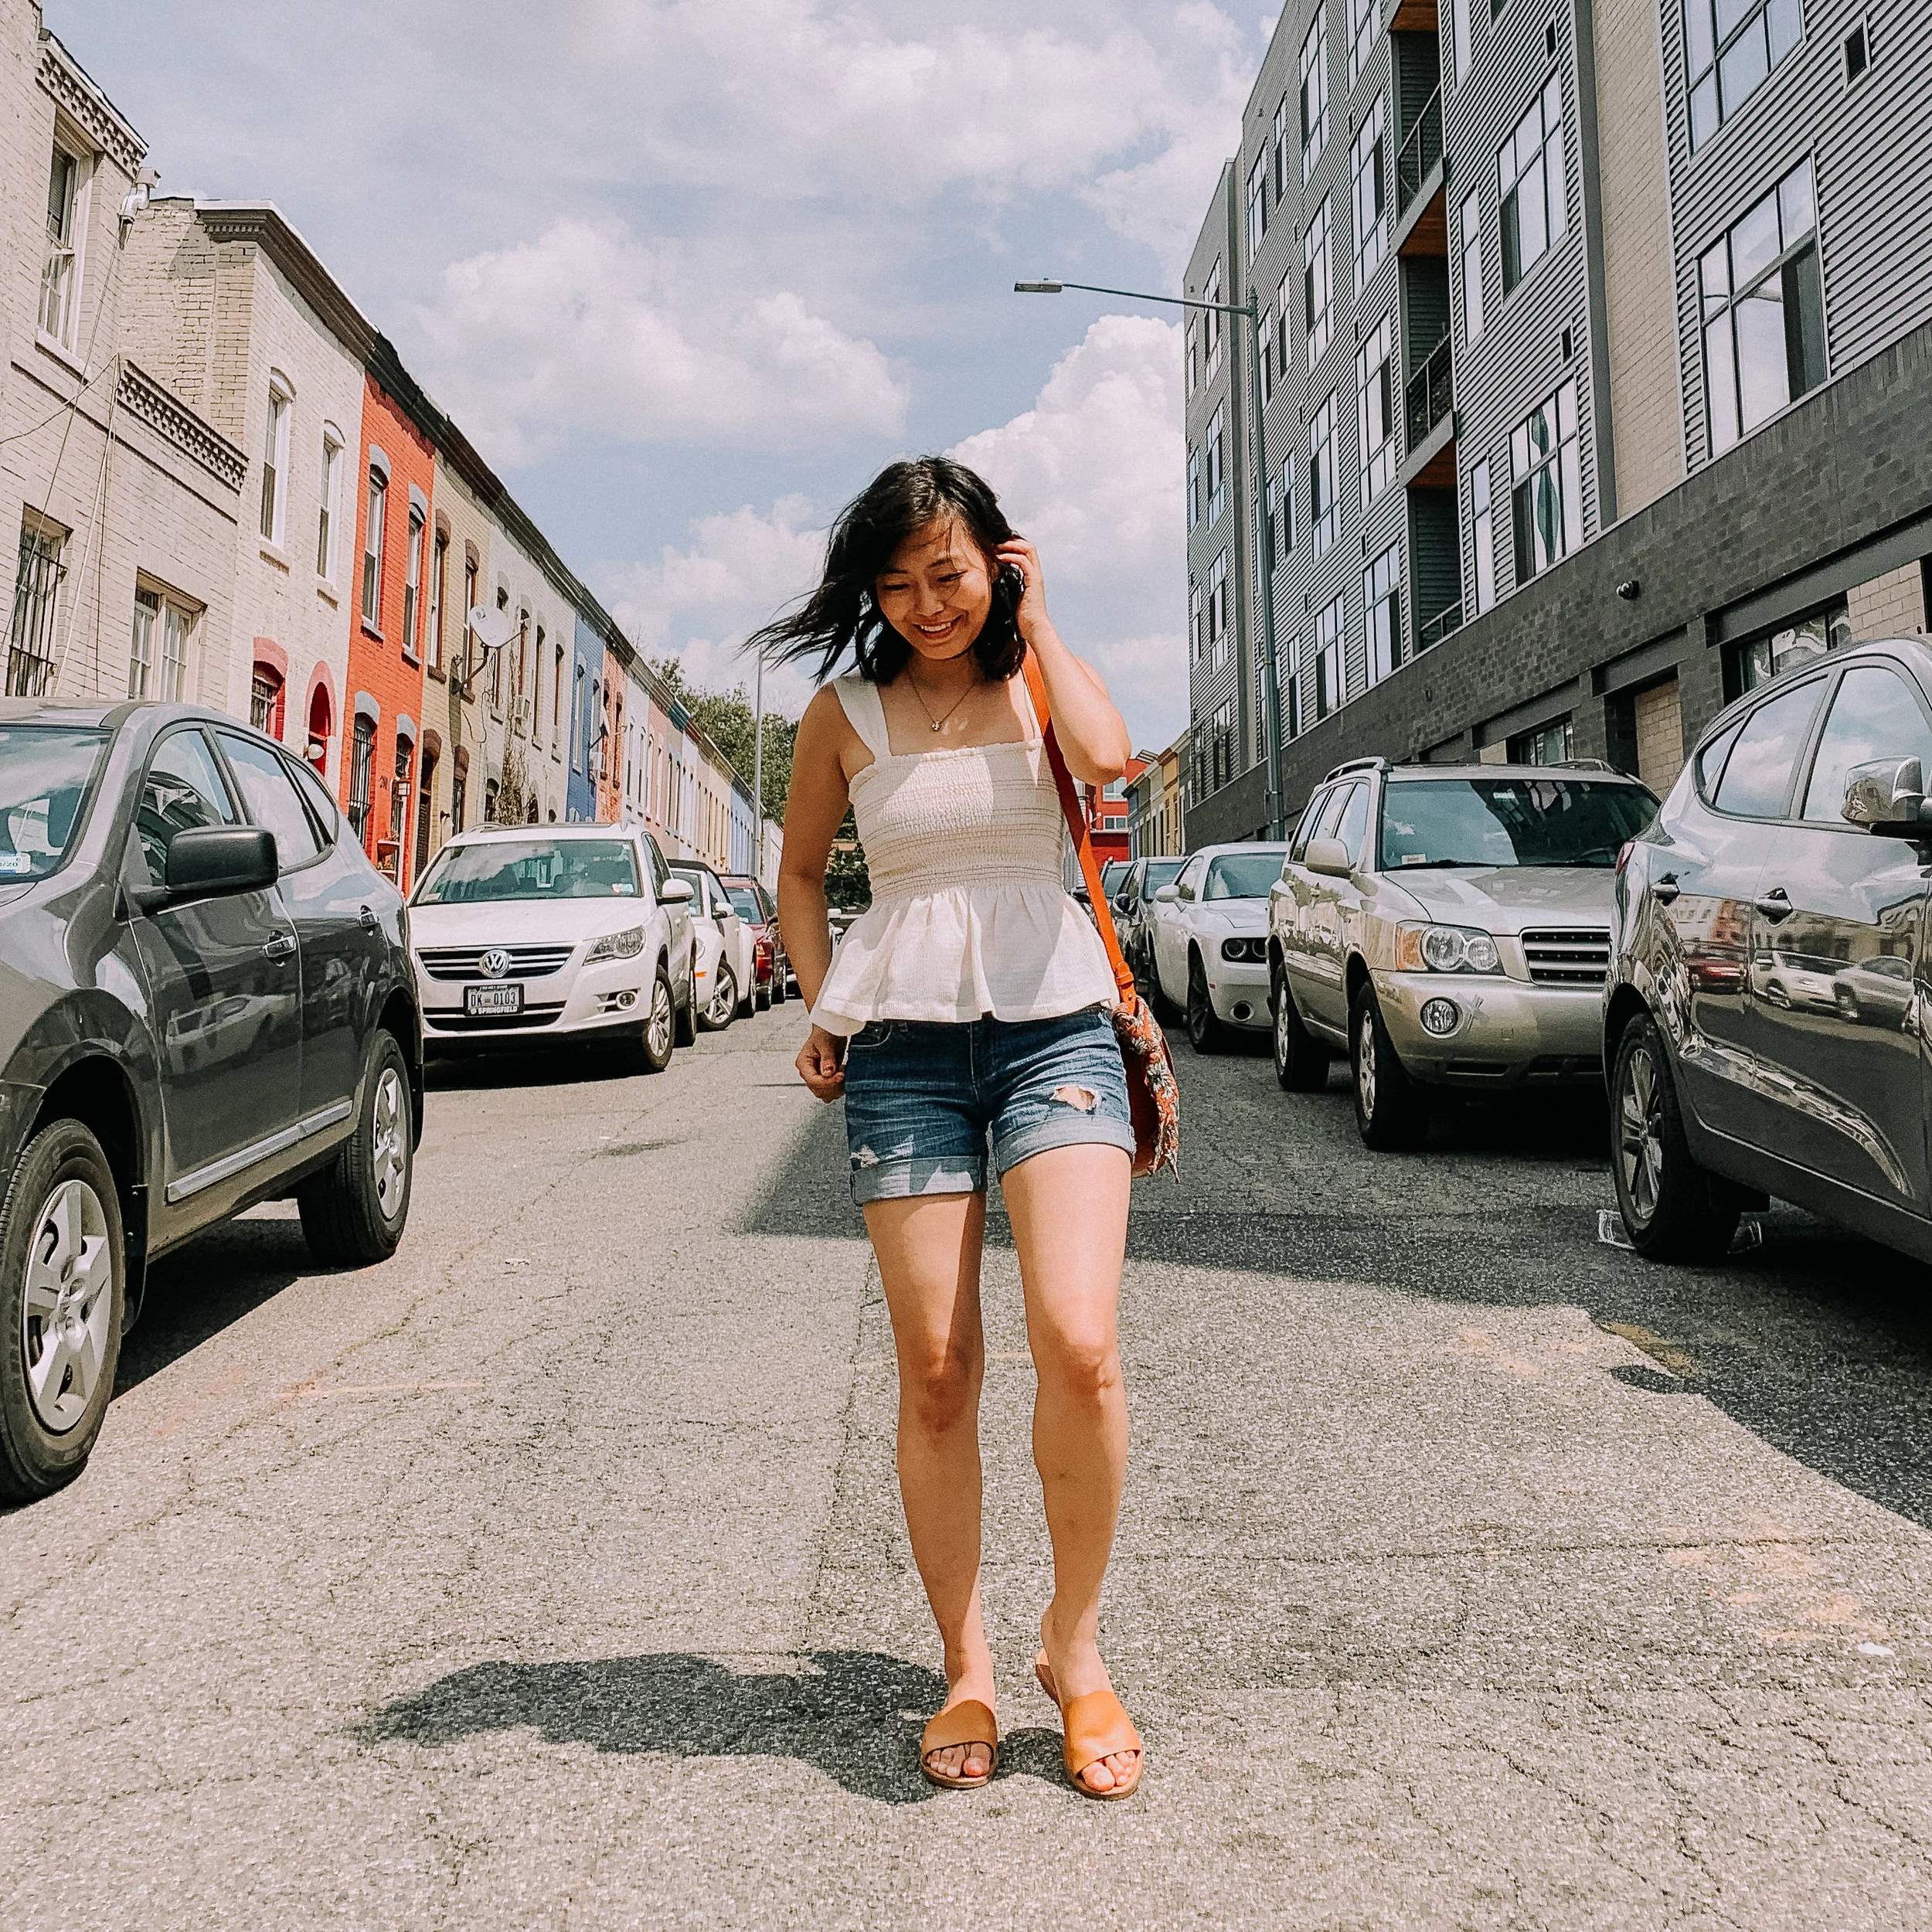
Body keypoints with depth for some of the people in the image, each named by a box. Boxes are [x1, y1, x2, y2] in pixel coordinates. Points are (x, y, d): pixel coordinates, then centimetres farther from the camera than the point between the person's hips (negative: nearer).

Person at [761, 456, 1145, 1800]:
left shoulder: (1044, 681, 11)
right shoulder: (846, 712, 12)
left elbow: (1110, 758, -12)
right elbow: (803, 870, 21)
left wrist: (1035, 626, 1)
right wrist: (823, 1008, 9)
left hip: (1054, 1024, -1)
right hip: (904, 1043, 1)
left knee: (1078, 1345, -16)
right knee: (935, 1373, 0)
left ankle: (1076, 1643, 8)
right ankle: (967, 1672, 17)